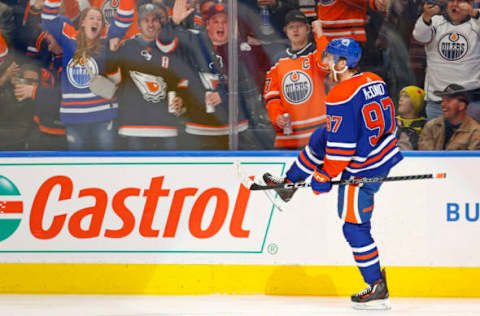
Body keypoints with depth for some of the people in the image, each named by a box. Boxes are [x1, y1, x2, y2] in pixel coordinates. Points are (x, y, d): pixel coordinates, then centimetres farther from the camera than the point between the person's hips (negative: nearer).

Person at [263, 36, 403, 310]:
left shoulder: (340, 96, -22)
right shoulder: (375, 81, 3)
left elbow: (341, 144, -21)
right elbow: (388, 121, 14)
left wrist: (326, 176, -11)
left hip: (362, 172, -9)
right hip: (387, 155, 9)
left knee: (355, 227, 1)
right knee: (320, 138, 21)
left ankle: (377, 289, 3)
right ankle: (288, 184, 33)